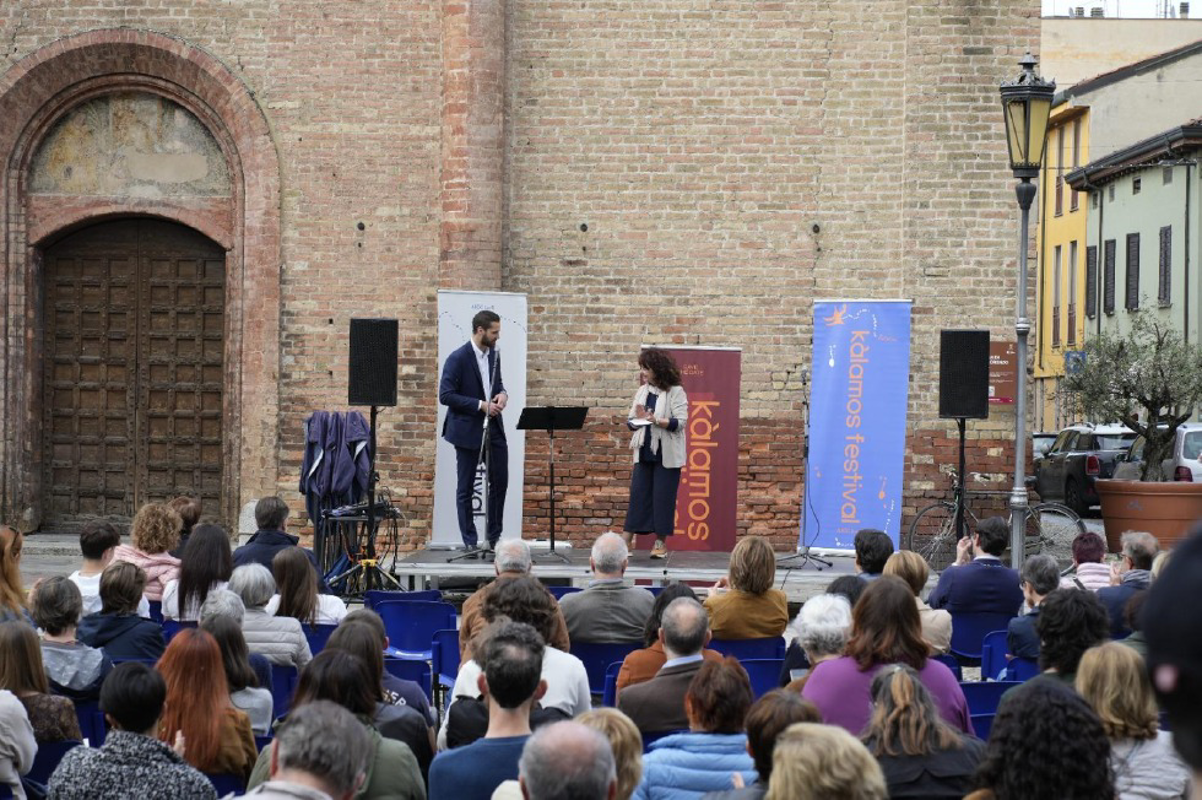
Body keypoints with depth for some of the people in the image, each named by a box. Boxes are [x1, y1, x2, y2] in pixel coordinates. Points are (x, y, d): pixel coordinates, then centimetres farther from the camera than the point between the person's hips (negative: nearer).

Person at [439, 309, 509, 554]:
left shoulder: (494, 355, 7)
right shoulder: (458, 359, -14)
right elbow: (445, 395, -17)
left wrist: (502, 394, -3)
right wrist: (481, 405, -21)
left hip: (493, 427, 6)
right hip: (468, 430, -6)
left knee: (500, 481, 7)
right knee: (465, 488, 3)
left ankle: (494, 537, 20)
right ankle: (470, 542, 9)